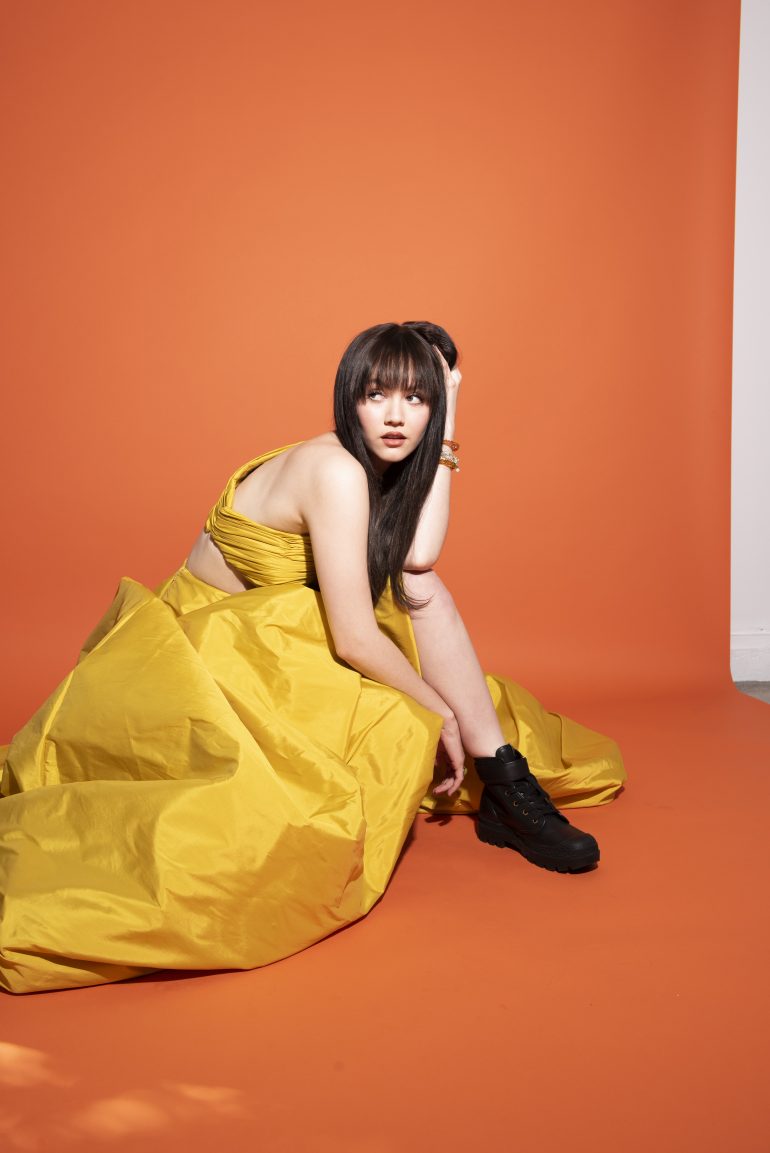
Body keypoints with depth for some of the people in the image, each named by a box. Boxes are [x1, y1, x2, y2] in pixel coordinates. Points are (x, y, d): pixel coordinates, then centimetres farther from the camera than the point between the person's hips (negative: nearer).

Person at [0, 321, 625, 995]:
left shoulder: (384, 467, 3)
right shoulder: (335, 470, -24)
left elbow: (418, 559, -15)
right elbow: (353, 639, -25)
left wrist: (445, 431, -9)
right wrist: (443, 716, -13)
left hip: (266, 649, 9)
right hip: (198, 657, -8)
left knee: (419, 590, -9)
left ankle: (506, 788, -8)